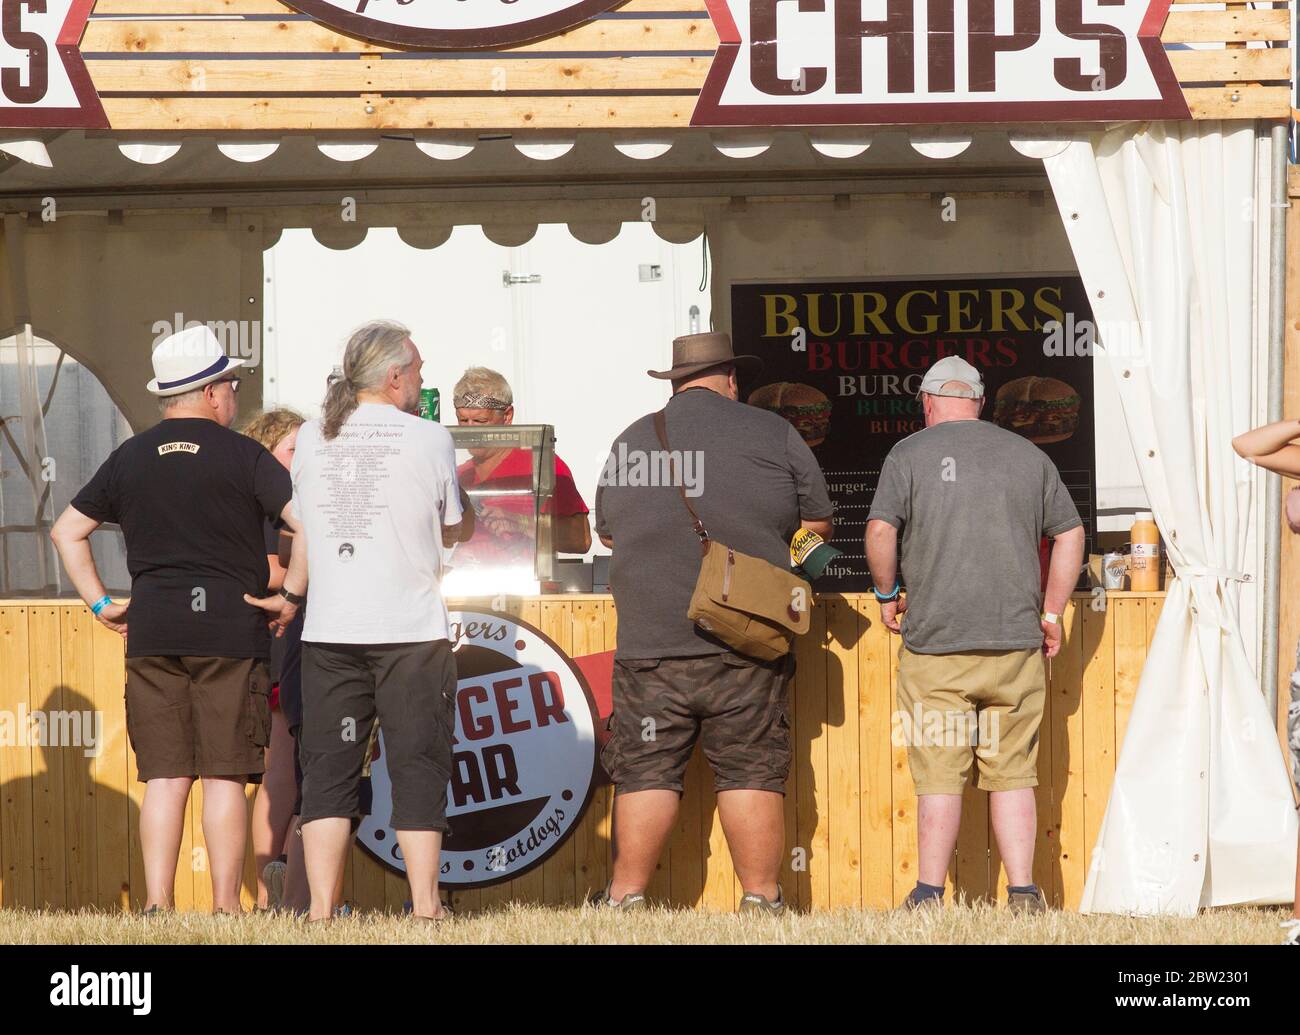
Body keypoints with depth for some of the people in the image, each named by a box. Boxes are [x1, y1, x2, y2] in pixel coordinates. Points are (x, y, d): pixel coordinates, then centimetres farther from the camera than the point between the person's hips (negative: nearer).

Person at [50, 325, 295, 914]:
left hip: (151, 629, 4)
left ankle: (158, 903, -1)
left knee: (164, 776, 4)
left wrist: (100, 603, 17)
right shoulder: (242, 456, -2)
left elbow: (67, 531, 17)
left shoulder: (130, 458, 11)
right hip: (230, 627, -4)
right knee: (225, 776, -2)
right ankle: (225, 907, -3)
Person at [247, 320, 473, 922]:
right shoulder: (428, 439, -5)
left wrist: (292, 595, 34)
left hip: (329, 632, 3)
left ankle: (321, 907, 1)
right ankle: (425, 906, -1)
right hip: (412, 629, -3)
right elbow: (456, 528, 6)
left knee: (328, 769, 6)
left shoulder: (311, 439, 6)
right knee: (417, 765, 2)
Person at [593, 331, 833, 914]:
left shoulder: (629, 443, 10)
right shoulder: (773, 435, 4)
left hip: (651, 644, 1)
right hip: (748, 644, -1)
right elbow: (817, 527, 11)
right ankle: (761, 899, 1)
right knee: (751, 773, 1)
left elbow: (607, 535, 21)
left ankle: (626, 898, 4)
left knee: (646, 772, 3)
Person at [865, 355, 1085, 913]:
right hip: (1017, 641, 2)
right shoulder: (1028, 455, 11)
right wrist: (1050, 611, 18)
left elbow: (880, 531, -10)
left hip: (935, 640, -2)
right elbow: (1070, 534, 13)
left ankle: (929, 895, 2)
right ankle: (1023, 894, 0)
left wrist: (887, 593, 6)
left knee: (940, 777, 1)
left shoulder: (909, 454, 1)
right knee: (1012, 775, 6)